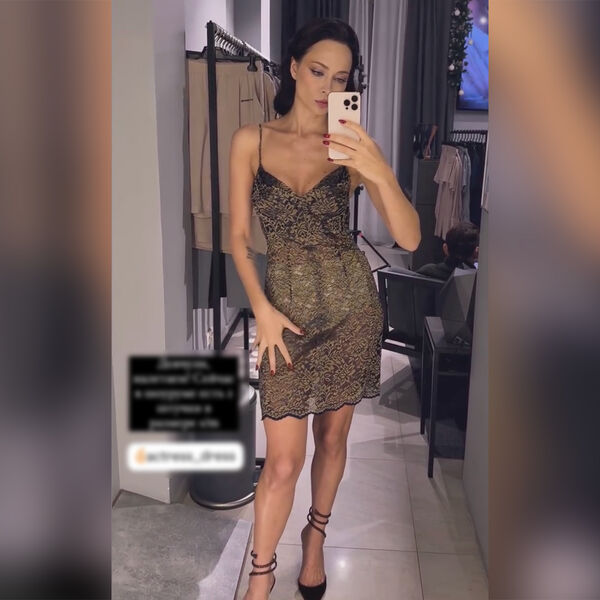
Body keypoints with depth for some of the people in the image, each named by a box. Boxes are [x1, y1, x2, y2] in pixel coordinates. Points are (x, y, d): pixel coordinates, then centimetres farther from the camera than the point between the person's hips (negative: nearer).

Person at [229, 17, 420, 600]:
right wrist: (262, 308, -9)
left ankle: (315, 538, 42)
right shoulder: (251, 140, -1)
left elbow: (410, 239, -11)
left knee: (332, 436, 15)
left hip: (349, 305, 1)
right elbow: (238, 236, 1)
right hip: (285, 305, -1)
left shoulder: (352, 147, -2)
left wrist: (381, 173, -27)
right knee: (283, 459, 0)